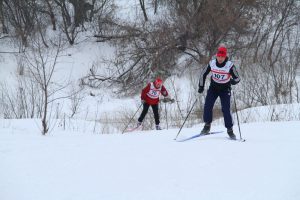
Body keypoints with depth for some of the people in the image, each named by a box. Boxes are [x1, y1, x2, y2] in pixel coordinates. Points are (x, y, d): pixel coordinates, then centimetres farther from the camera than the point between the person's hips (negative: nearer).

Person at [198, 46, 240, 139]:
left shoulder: (230, 66, -20)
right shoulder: (212, 63, -12)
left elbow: (237, 78, -14)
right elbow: (203, 74, 3)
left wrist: (233, 81, -36)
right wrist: (201, 86, -1)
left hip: (225, 89, -2)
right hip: (213, 87, 3)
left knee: (226, 110, -11)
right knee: (207, 106, -12)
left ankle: (230, 129, 1)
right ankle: (207, 125, 6)